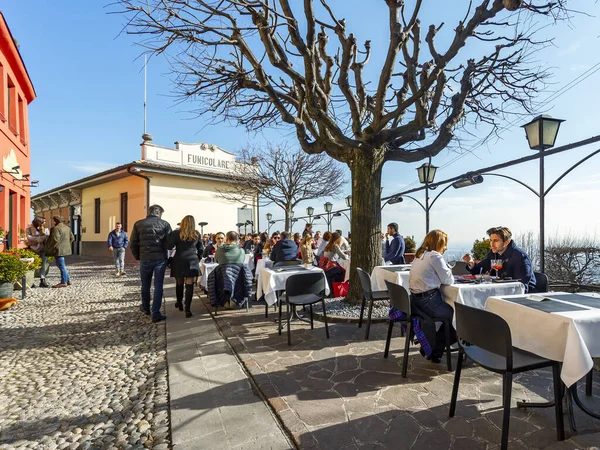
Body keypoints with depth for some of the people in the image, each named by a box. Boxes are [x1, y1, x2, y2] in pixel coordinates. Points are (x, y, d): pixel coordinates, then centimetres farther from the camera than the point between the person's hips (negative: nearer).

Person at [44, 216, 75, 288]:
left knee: (61, 265, -2)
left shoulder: (56, 228, -15)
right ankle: (68, 280, 20)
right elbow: (72, 238, 17)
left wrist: (50, 249, -11)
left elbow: (55, 240, -22)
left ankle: (63, 282, 5)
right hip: (64, 249, 9)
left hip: (59, 250, -9)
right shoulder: (67, 228, 12)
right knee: (61, 265, 18)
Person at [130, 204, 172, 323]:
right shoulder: (165, 224, -1)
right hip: (161, 258, -2)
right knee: (158, 286, 3)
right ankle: (155, 313, 2)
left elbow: (132, 244, 2)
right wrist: (165, 256, 7)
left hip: (145, 259, 2)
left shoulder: (138, 224, 3)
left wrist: (138, 256, 13)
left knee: (145, 285, 19)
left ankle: (146, 308, 36)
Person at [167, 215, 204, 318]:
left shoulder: (176, 233, -3)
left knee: (179, 283, 17)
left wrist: (170, 235, 5)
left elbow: (169, 246, -6)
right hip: (192, 262, 1)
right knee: (189, 285, -1)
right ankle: (187, 309, -4)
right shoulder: (197, 234, 5)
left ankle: (179, 303, 36)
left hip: (179, 262, 0)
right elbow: (201, 249, 7)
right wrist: (197, 259, 16)